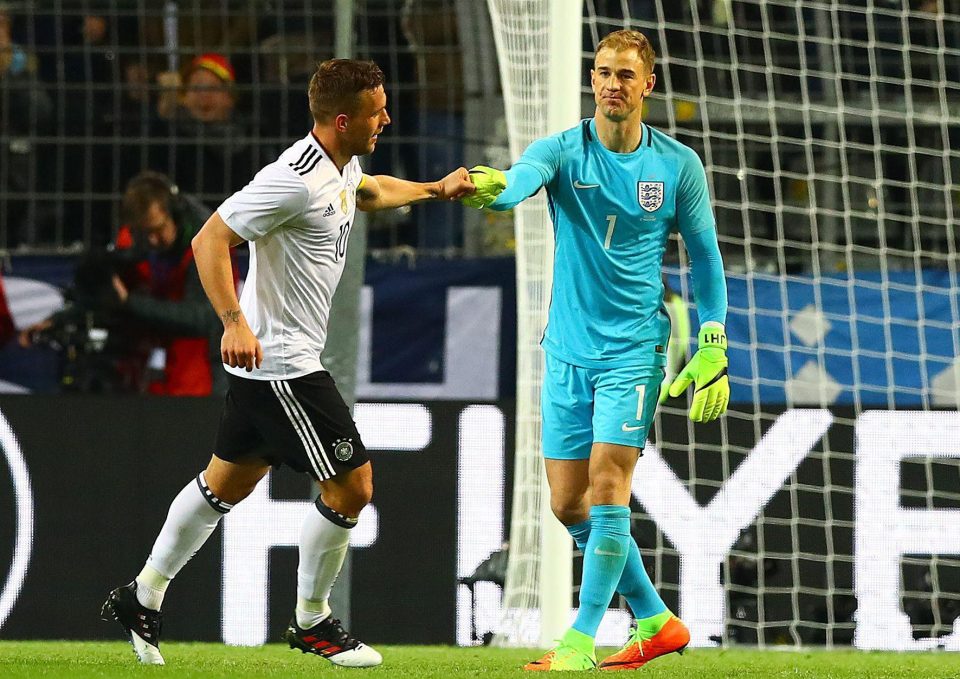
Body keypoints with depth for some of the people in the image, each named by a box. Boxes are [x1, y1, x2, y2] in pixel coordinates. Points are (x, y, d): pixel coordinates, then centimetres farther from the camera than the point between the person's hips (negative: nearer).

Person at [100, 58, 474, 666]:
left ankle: (143, 598, 28)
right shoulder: (294, 181, -24)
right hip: (280, 360, -10)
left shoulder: (344, 168, 7)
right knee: (352, 484, -5)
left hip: (265, 360, 10)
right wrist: (234, 322, -32)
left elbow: (368, 193, 34)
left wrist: (435, 189, 32)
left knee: (228, 481, 18)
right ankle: (312, 621, 10)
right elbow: (210, 239, -24)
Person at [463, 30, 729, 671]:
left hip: (634, 348, -3)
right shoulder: (563, 151, -4)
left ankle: (581, 640, -8)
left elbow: (706, 258, 5)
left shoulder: (678, 165, -3)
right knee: (569, 503, 6)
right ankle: (656, 620, 21)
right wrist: (488, 186, -52)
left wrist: (712, 352, -1)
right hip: (568, 349, 3)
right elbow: (519, 181, -27)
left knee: (607, 486, -14)